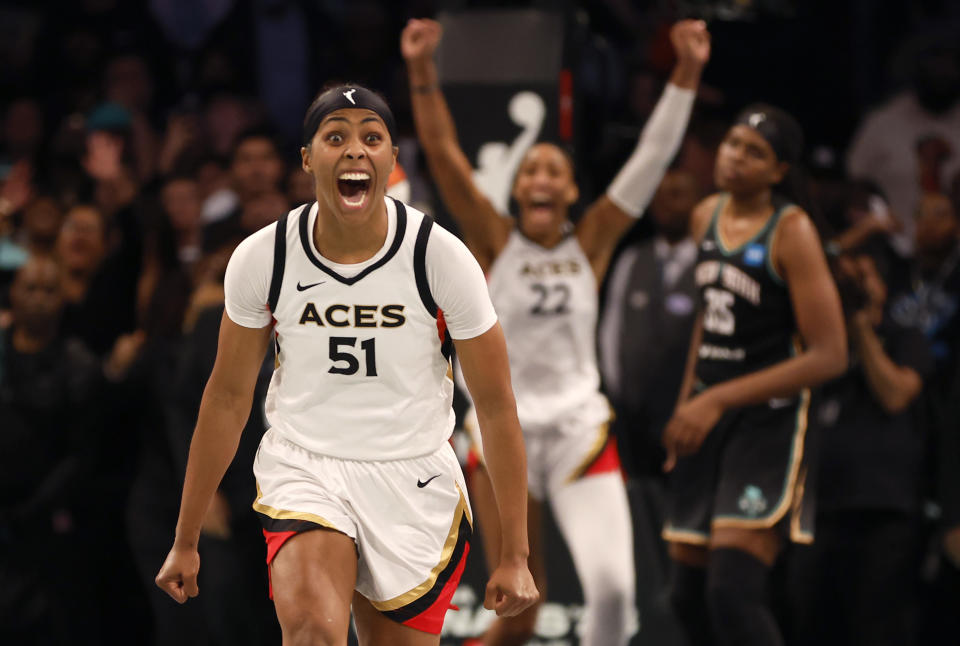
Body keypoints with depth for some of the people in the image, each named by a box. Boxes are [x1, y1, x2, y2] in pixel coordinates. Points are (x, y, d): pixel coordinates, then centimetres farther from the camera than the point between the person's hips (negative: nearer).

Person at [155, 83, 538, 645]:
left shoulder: (440, 256, -11)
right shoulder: (262, 258, -7)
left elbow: (497, 408, -4)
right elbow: (228, 397, 7)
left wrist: (515, 557, -5)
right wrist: (186, 542, 11)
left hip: (414, 480, 1)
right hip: (303, 468, -1)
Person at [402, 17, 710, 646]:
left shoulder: (591, 243, 4)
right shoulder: (494, 242, 0)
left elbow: (653, 156, -2)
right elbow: (443, 154, -11)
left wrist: (688, 72, -11)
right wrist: (422, 71, -23)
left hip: (579, 426, 1)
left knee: (613, 584, -17)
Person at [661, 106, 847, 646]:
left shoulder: (791, 232, -14)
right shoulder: (707, 217, 8)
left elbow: (829, 356, -19)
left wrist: (718, 399, -21)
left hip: (769, 422, -8)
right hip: (708, 420, 8)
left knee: (732, 593, -21)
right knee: (690, 596, 10)